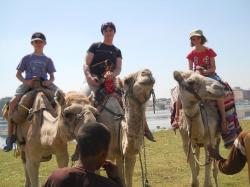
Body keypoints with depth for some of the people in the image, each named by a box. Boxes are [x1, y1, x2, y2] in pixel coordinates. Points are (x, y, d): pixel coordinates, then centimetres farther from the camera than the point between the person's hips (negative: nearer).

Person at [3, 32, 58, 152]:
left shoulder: (48, 60, 14)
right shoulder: (27, 58, 12)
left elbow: (52, 76, 12)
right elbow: (18, 74, 10)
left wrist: (49, 81, -12)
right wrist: (25, 81, -11)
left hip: (44, 85, 2)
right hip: (28, 84, -1)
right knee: (12, 102, -26)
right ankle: (10, 136, -18)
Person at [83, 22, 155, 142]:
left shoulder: (117, 51, 15)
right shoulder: (95, 47, 8)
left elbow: (118, 69, 1)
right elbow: (86, 65, 1)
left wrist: (112, 74, -22)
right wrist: (89, 76, -18)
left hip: (110, 81, 2)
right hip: (94, 81, -2)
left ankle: (143, 127, -4)